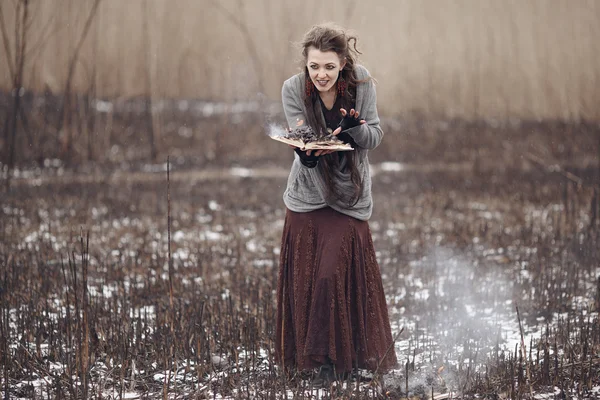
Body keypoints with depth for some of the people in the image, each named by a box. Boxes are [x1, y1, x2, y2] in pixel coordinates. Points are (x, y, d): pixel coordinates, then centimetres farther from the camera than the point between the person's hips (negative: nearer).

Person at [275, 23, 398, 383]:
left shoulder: (362, 85, -10)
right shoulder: (294, 90, -11)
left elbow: (375, 138, -11)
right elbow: (304, 148, -15)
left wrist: (355, 126, -32)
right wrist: (307, 152, -38)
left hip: (349, 198, -1)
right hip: (308, 195, 1)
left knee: (335, 274, -10)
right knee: (306, 280, 0)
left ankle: (330, 358, 4)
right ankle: (308, 357, 15)